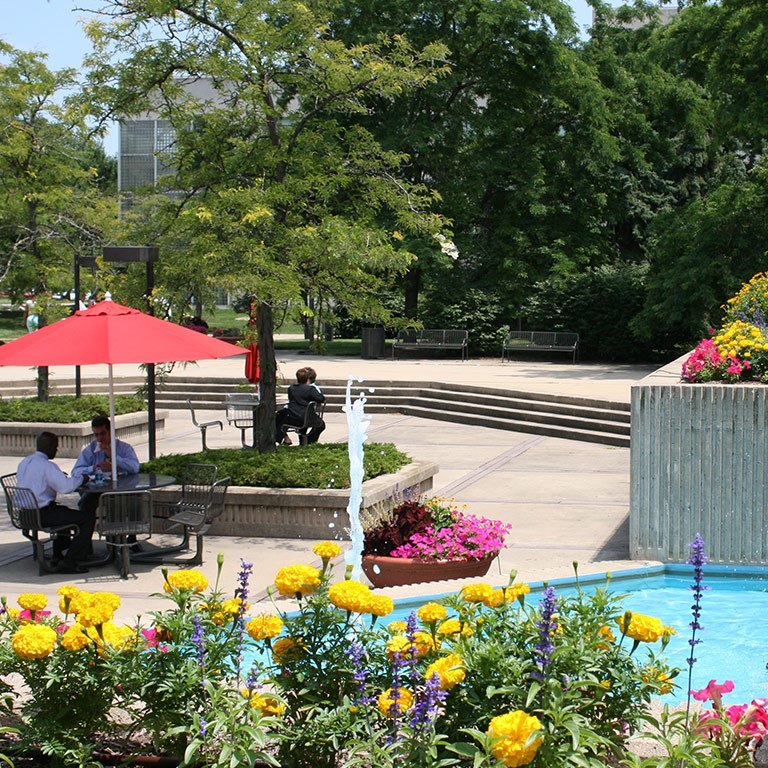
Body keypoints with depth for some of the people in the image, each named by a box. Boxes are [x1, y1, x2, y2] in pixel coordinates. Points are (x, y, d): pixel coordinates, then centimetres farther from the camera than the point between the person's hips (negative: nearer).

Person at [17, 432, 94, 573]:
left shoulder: (24, 462, 9)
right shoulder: (47, 466, -19)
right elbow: (66, 487, -29)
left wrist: (57, 476, 20)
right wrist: (80, 478, -10)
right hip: (42, 515, -10)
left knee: (63, 510, 38)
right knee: (88, 518, -9)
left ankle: (59, 556, 39)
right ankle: (69, 562, -8)